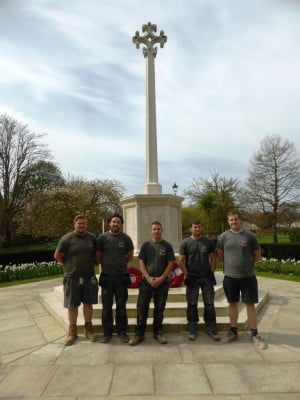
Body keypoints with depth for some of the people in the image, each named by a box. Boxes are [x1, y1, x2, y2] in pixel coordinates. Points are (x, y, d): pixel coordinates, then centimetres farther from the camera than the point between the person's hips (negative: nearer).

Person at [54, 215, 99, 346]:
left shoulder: (92, 238, 2)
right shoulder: (66, 239, -7)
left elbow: (97, 254, 13)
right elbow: (57, 256, -1)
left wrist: (91, 264, 5)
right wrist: (70, 264, 4)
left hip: (89, 277, 2)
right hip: (72, 277, -2)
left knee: (88, 303, 11)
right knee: (72, 305, 8)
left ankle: (88, 328, 27)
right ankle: (72, 331, 24)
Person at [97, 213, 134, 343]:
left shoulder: (126, 238, 0)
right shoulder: (102, 237, -2)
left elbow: (130, 255, 9)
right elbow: (98, 255, 4)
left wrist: (120, 264, 9)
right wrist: (106, 265, 8)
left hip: (121, 277, 0)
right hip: (106, 277, 0)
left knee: (121, 306, 10)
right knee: (106, 306, 10)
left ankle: (122, 332, 24)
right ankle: (107, 332, 24)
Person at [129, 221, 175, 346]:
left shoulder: (167, 246, 3)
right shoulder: (146, 245, 5)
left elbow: (170, 264, -1)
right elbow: (141, 263, 1)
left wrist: (161, 278, -11)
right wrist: (148, 278, -11)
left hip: (162, 282, 0)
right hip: (146, 281, 0)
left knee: (159, 308, 9)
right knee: (142, 308, 1)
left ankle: (158, 333, 23)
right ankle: (139, 333, 13)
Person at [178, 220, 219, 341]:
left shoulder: (208, 242, 4)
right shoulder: (185, 243, -2)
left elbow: (213, 258, 7)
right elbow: (181, 261, -2)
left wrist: (212, 272, -2)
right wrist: (187, 275, -7)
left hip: (207, 277, 2)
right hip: (192, 278, -1)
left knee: (209, 304, 7)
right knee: (192, 305, 7)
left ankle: (211, 330, 20)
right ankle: (192, 330, 20)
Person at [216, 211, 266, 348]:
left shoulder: (250, 236, -4)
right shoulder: (224, 236, -2)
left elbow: (257, 254, 6)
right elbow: (219, 254, 8)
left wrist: (247, 264, 11)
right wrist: (231, 264, 9)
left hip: (248, 276, -1)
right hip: (230, 276, 1)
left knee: (250, 304, 6)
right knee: (233, 304, 13)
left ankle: (254, 334, 20)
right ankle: (233, 331, 28)